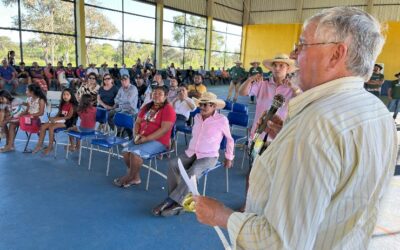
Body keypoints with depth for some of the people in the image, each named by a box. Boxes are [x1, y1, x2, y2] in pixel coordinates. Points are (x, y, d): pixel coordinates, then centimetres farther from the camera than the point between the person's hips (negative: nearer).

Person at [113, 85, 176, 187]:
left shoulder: (168, 109, -9)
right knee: (126, 151, -15)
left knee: (135, 152, -25)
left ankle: (130, 177, -3)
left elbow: (164, 129, -18)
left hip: (158, 141, -7)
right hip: (142, 138, 7)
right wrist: (137, 135, -6)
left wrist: (146, 138, -21)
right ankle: (136, 177, -2)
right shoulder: (146, 107, 14)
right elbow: (137, 122, 15)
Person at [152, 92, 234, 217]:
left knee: (193, 171, -36)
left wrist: (229, 157, 11)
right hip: (191, 152, 5)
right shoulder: (197, 117, 8)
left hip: (209, 156, -5)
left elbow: (229, 139, 7)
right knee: (173, 164, -24)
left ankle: (171, 201, -26)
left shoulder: (222, 120, -8)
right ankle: (177, 201, -21)